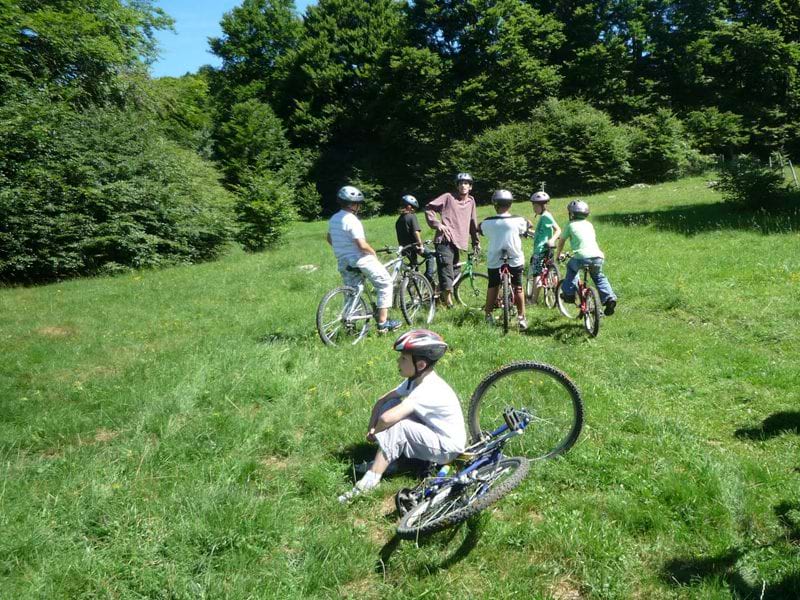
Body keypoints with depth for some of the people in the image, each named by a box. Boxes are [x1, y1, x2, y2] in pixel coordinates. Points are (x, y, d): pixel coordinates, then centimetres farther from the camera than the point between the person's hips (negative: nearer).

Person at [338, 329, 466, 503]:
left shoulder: (429, 390, -31)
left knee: (396, 425, -28)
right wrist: (371, 428, -10)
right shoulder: (415, 379, -3)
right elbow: (382, 400, 2)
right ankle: (386, 460, 5)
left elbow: (386, 418, -38)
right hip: (432, 432, 9)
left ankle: (370, 481, -20)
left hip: (447, 448, -9)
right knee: (390, 405, -3)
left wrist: (374, 433, -18)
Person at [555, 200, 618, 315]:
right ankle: (609, 297, 12)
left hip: (582, 257, -4)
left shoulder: (570, 225, 13)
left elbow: (561, 241, 23)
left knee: (571, 267, 28)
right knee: (598, 277, 29)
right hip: (598, 257, 4)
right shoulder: (589, 225, 25)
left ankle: (569, 293, 20)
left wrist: (558, 255, 40)